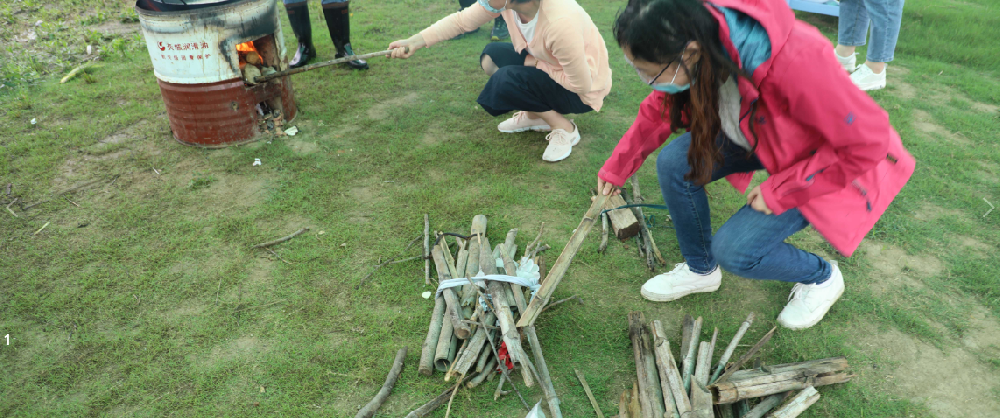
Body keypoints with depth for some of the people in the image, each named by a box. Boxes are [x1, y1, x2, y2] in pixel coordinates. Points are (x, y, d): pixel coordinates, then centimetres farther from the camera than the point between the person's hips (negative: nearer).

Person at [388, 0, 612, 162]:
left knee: (503, 81, -25)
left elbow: (581, 84, -28)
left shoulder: (560, 23, -38)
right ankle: (535, 115, 10)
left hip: (584, 90, -7)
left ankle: (564, 128, -6)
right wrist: (415, 42, -17)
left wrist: (533, 63, -19)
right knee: (492, 56, -5)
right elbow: (461, 20, -9)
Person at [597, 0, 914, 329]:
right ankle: (700, 270, 13)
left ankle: (822, 277, 16)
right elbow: (658, 112, -3)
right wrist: (615, 169, 2)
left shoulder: (795, 62, -42)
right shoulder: (699, 39, -21)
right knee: (674, 163, -14)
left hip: (828, 164, -6)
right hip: (757, 137, 6)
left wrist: (779, 192, -24)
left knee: (734, 250, -18)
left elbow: (866, 142, -30)